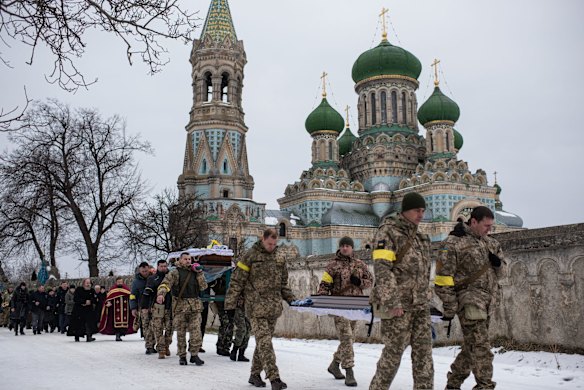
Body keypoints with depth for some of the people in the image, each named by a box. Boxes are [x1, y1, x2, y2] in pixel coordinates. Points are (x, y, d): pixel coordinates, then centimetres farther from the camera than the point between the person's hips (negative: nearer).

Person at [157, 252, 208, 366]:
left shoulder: (195, 273, 17)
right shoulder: (175, 273, 4)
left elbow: (203, 286, 11)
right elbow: (165, 284, -11)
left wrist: (200, 273, 3)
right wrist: (161, 294, -31)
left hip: (195, 306, 3)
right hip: (180, 306, -2)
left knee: (196, 331, -5)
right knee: (181, 332, 3)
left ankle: (194, 355, 5)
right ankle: (182, 356, 14)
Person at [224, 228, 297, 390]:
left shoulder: (280, 258, 12)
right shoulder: (250, 256, -5)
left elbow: (283, 283, 22)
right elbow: (236, 282, -4)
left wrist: (291, 299, 11)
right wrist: (230, 305, -6)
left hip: (274, 308, 5)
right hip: (256, 308, -5)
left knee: (263, 342, 12)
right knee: (265, 342, -10)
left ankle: (255, 375, 25)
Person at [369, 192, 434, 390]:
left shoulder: (420, 237, 17)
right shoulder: (388, 231, -7)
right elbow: (382, 268, -17)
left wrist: (426, 301, 20)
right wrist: (391, 302, -23)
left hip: (420, 305, 7)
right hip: (398, 304, -7)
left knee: (423, 351, 5)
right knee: (394, 351, 0)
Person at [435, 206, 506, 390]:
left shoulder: (489, 242, 13)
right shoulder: (453, 243, -10)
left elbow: (500, 271, 20)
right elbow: (443, 279, -10)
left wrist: (498, 263, -3)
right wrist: (450, 308, -11)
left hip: (486, 303, 7)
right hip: (469, 300, -7)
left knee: (471, 347, 14)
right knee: (481, 347, -11)